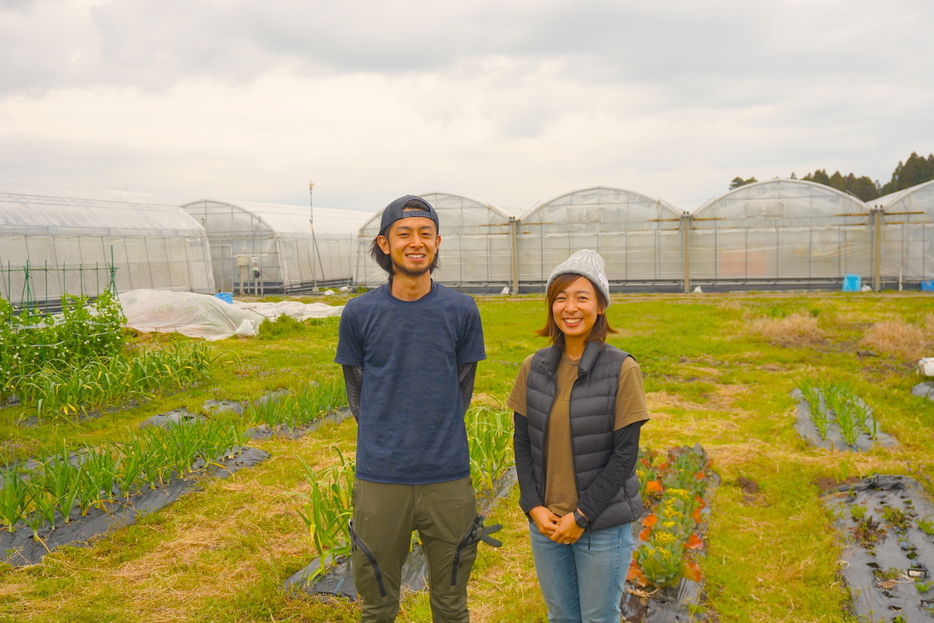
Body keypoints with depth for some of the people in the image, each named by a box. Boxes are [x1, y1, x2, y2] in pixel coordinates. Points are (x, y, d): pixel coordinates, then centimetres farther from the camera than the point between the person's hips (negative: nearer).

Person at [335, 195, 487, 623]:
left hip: (447, 476, 1)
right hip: (380, 477, 0)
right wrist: (383, 441, 4)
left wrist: (440, 440, 5)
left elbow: (462, 387, 8)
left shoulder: (462, 311, -1)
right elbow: (356, 390, 8)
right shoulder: (359, 313, -2)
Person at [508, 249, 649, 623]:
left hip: (604, 525, -3)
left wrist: (581, 516, -13)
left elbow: (625, 454, -11)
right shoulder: (534, 367, 0)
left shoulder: (621, 369, -12)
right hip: (545, 521, 4)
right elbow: (522, 443, 4)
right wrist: (533, 507, -6)